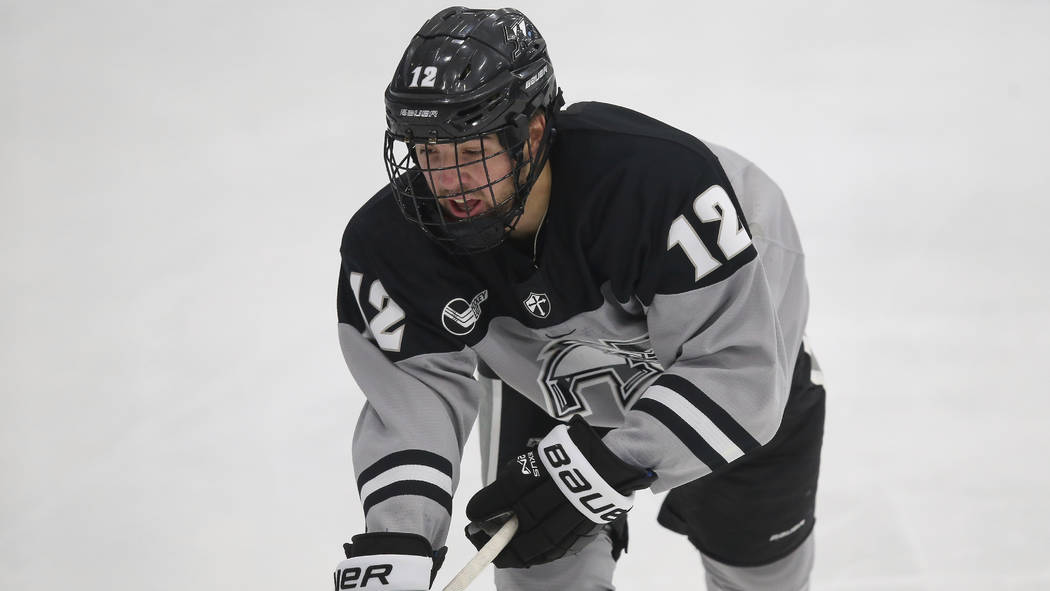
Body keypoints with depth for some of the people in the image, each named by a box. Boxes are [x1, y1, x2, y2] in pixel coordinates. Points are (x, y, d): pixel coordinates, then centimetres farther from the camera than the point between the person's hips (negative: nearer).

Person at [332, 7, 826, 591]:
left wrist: (597, 468, -46)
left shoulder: (661, 178, -45)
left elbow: (734, 368, -41)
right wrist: (394, 536, -41)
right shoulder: (393, 245, -30)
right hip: (542, 368, 2)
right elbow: (415, 394, -24)